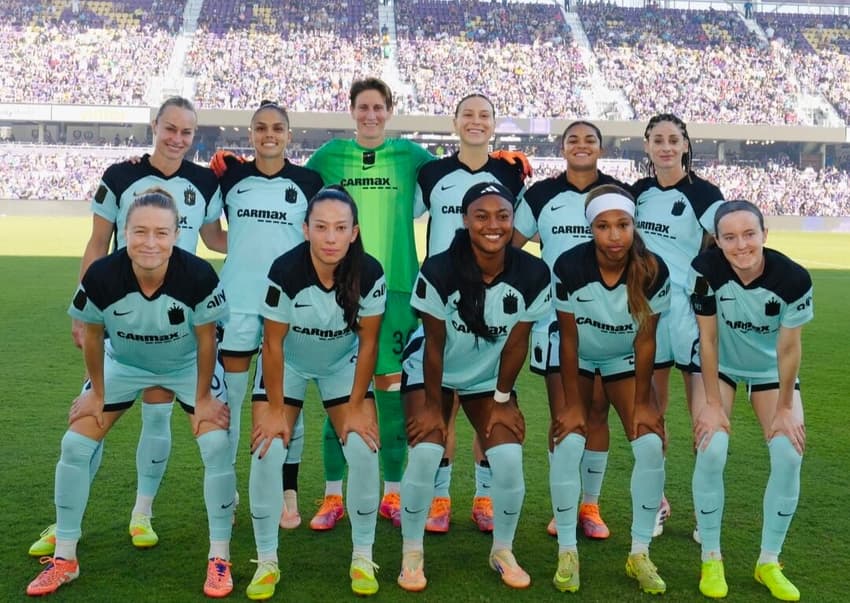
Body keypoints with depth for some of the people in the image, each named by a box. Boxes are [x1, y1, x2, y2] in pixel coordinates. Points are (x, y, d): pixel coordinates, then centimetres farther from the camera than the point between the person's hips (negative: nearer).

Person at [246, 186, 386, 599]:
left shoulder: (369, 272, -27)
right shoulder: (286, 271, -31)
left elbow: (368, 342, -14)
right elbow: (273, 343, -20)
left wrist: (356, 406, -11)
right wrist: (276, 409, -15)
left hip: (342, 364, 1)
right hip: (287, 364, -1)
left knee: (364, 450, -12)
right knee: (267, 452, -13)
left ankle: (363, 558, 7)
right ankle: (267, 561, 5)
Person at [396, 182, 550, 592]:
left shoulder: (533, 274, -22)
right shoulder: (439, 271, -28)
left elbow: (516, 344, -11)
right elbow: (434, 345, -20)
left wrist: (502, 399, -5)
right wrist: (433, 407, -14)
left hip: (489, 378, 2)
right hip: (431, 373, -2)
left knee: (509, 458, -13)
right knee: (425, 454, -18)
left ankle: (503, 551, 12)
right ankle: (412, 553, 4)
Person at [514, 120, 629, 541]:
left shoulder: (620, 194, 4)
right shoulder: (541, 195, 3)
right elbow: (508, 247, 8)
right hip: (555, 316, 0)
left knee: (596, 412, 3)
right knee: (562, 414, 1)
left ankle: (591, 505, 15)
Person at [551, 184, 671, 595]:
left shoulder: (653, 271, -26)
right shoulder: (569, 266, -30)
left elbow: (645, 340, -14)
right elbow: (569, 338, -19)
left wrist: (642, 403, -10)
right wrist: (572, 404, -16)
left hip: (625, 361, 2)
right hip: (578, 360, -1)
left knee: (651, 444, -12)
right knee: (567, 443, -18)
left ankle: (640, 553, 4)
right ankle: (567, 551, -2)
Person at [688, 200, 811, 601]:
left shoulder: (793, 279, -28)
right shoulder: (706, 270, -30)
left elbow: (788, 348, -16)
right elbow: (707, 338, -20)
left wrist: (785, 408, -10)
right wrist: (712, 403, -18)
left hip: (771, 370, 1)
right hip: (720, 367, -1)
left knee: (789, 455, -13)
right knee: (711, 451, -19)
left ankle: (769, 562, 6)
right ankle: (711, 559, 0)